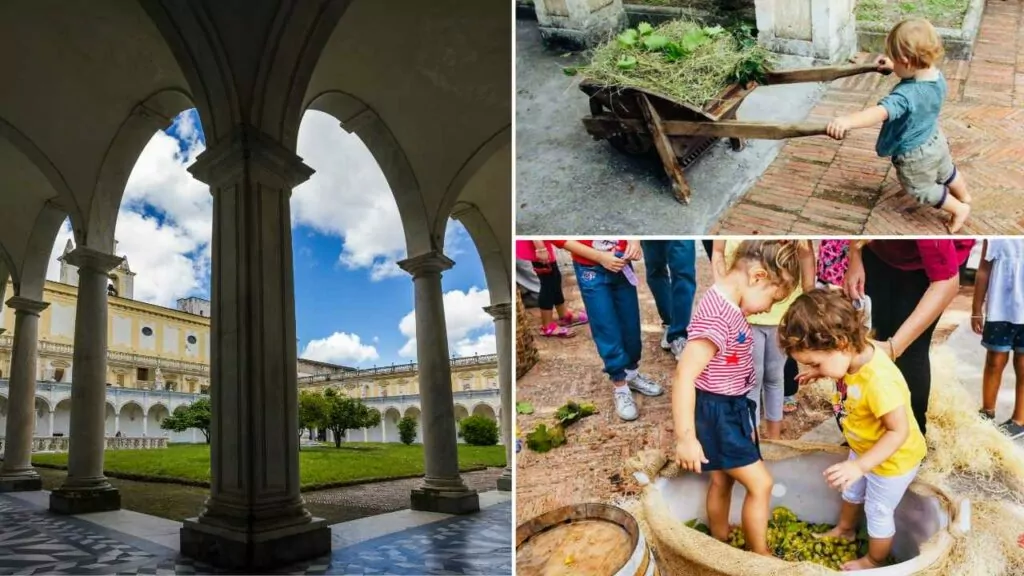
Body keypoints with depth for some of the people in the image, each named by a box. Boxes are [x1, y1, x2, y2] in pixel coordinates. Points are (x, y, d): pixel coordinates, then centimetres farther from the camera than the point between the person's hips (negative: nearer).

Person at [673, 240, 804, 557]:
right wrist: (686, 437, -30)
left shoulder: (730, 307, 4)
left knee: (722, 481, 22)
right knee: (760, 483, 0)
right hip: (716, 413, -10)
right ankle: (761, 555, 20)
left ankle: (721, 547, 40)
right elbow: (684, 374, -32)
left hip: (731, 410, 10)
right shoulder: (717, 316, -28)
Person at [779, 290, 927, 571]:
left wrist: (860, 466, -40)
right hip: (864, 450, 8)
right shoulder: (856, 354, -19)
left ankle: (873, 561, 42)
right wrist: (821, 372, -7)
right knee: (851, 491, 31)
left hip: (893, 459, -8)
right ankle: (845, 530, 58)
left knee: (878, 513, 16)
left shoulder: (879, 381, -43)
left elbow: (899, 431, -37)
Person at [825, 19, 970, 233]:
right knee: (947, 172, 36)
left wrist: (848, 120, -78)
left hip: (914, 156, -8)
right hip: (935, 141, 8)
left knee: (922, 190, 23)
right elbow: (917, 72, 10)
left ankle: (959, 209, 41)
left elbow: (881, 112, -63)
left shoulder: (905, 96, -44)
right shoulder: (937, 76, -15)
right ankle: (965, 198, 62)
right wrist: (895, 68, 0)